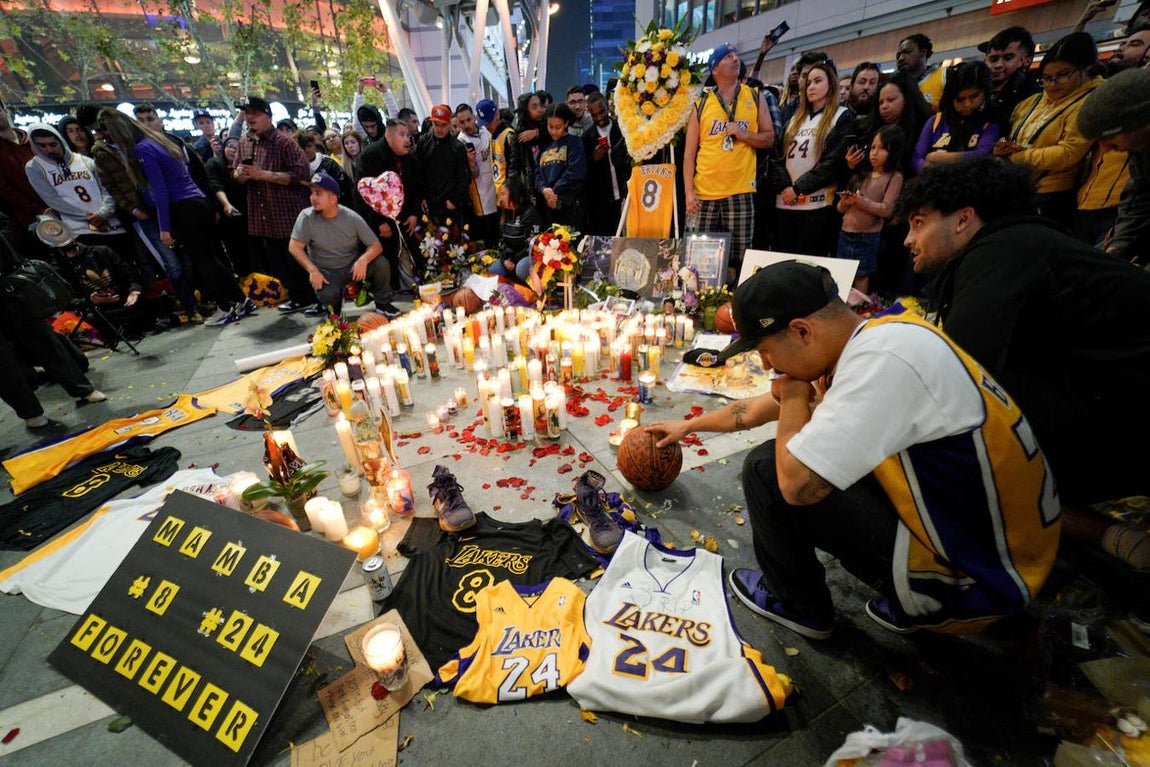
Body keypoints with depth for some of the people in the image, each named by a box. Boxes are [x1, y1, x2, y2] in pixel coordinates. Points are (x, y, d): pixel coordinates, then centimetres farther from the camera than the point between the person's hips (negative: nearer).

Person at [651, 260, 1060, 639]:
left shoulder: (883, 358, -28)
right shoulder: (868, 342, 1)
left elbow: (796, 483, -30)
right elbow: (758, 408, 13)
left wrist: (795, 397, -12)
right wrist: (689, 425, 24)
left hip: (976, 578, -9)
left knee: (767, 470, -11)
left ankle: (798, 605, 16)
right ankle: (906, 603, 22)